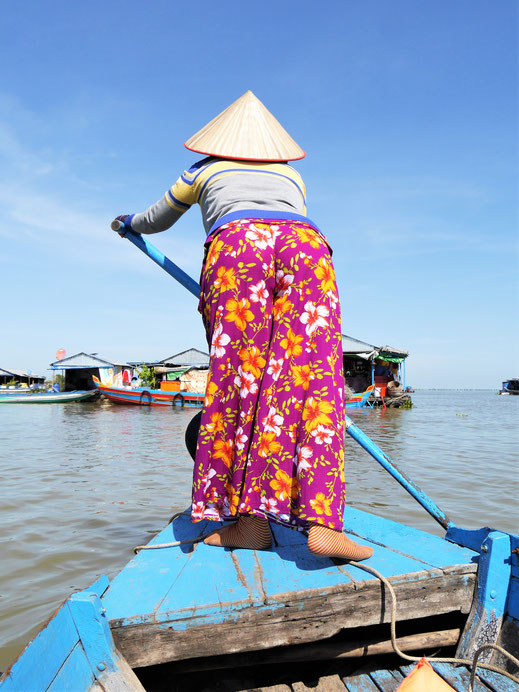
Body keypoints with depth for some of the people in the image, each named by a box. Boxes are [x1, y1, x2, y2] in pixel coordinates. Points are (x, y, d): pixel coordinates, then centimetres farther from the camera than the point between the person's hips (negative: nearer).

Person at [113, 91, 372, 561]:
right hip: (306, 245, 2)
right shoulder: (292, 175, 39)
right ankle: (321, 523, -17)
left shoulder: (202, 171, 34)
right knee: (310, 376, -8)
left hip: (235, 245, -1)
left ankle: (252, 520, -5)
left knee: (239, 378, -2)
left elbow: (156, 222, 46)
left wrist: (129, 221, 69)